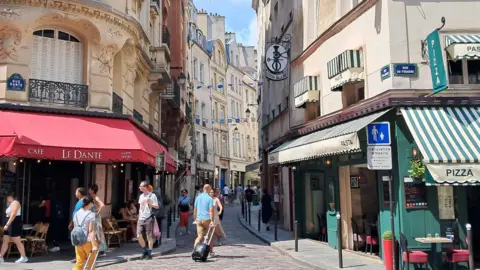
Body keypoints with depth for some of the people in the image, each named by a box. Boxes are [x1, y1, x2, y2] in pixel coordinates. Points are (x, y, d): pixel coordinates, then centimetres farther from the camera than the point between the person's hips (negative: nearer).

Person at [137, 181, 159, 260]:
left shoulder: (152, 195, -5)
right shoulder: (141, 196, 16)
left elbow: (157, 206, -7)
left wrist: (150, 203, -24)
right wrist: (139, 217, 18)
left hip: (148, 218, -6)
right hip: (141, 219, 6)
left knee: (149, 236, 0)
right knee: (139, 236, -1)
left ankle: (149, 253, 10)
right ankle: (145, 250, 19)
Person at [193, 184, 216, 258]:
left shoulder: (198, 197, 10)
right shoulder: (209, 198, -6)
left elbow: (195, 210, 15)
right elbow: (211, 210, -14)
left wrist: (195, 219, 24)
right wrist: (212, 221, -17)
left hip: (199, 219, 4)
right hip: (207, 219, -4)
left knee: (200, 236, 2)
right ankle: (211, 253, 19)